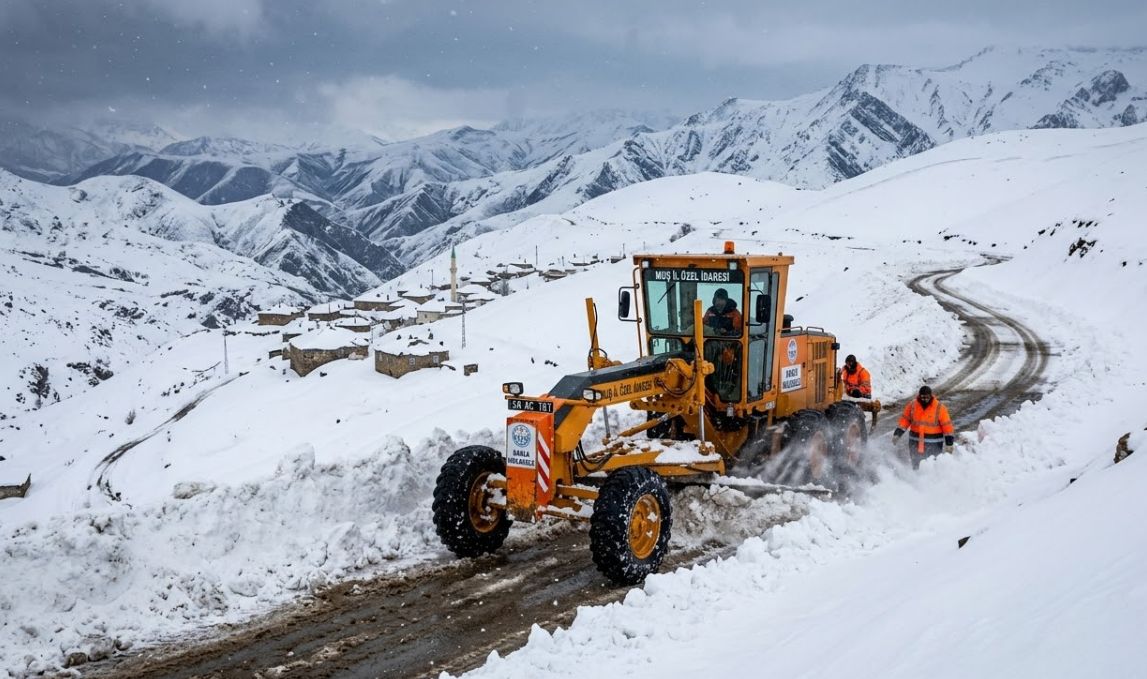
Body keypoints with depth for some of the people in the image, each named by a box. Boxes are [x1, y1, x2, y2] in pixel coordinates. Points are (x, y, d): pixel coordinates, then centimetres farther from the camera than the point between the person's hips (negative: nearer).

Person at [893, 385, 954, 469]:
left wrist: (949, 443, -8)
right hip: (915, 442, 3)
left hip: (934, 443, -3)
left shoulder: (939, 408, -10)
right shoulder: (912, 405, -2)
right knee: (915, 466, 13)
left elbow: (947, 425, -7)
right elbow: (905, 420, 5)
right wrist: (897, 434, -2)